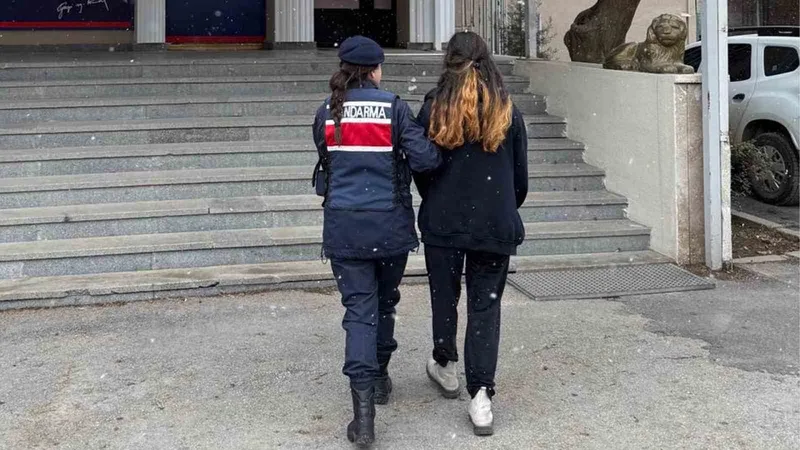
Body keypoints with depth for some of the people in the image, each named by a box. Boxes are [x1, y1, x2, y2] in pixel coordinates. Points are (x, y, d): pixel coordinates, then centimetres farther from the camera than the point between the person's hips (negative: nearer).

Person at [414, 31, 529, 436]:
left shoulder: (433, 109, -5)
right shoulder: (508, 113, -1)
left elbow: (419, 169, 2)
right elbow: (521, 176, 6)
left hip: (443, 221, 0)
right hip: (495, 225, 0)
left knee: (444, 295, 18)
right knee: (486, 305, 5)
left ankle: (445, 366, 37)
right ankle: (481, 396, 0)